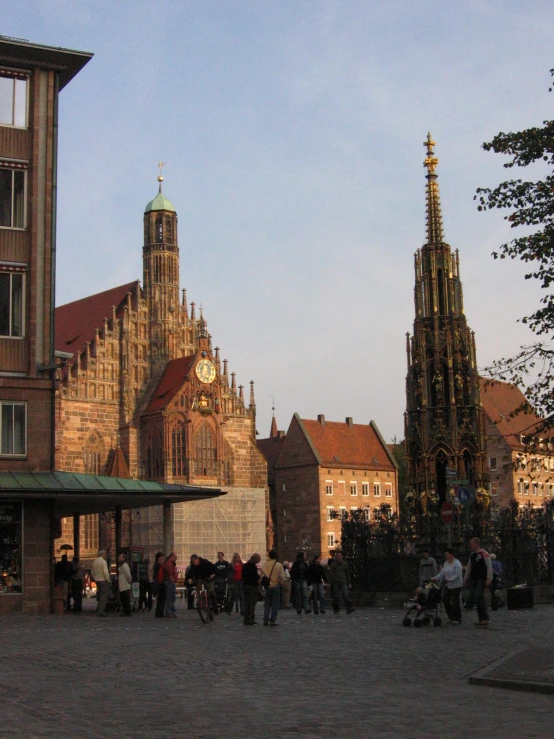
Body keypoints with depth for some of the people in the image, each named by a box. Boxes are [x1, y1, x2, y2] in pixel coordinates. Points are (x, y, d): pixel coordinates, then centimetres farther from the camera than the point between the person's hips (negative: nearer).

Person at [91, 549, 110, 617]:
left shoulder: (94, 561, 11)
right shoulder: (103, 561, -13)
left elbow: (92, 572, 17)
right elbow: (105, 572, -20)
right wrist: (108, 580, -9)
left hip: (97, 580, 8)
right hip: (103, 580, -8)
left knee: (99, 596, 18)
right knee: (104, 596, -6)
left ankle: (98, 610, 21)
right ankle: (101, 611, -11)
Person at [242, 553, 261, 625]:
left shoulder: (244, 565, 9)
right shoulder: (253, 566, -16)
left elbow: (242, 576, 12)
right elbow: (255, 577, -19)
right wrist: (259, 575, -1)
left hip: (245, 586, 7)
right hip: (253, 586, -7)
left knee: (246, 603, 12)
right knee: (252, 603, -2)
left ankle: (246, 620, 14)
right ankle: (251, 620, -3)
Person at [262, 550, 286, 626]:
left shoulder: (265, 565, -3)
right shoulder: (279, 565, -10)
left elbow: (262, 575, 0)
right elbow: (282, 577, -9)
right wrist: (281, 583, 7)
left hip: (267, 586, 3)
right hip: (276, 586, -3)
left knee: (267, 604, 12)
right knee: (275, 604, 4)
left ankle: (265, 620, 9)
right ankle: (272, 621, 0)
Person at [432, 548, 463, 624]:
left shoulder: (457, 563, -12)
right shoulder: (446, 563, 12)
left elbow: (457, 574, -20)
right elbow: (442, 573, 12)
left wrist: (450, 579, -29)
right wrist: (435, 578, 0)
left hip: (455, 586, -8)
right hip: (447, 586, 8)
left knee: (455, 602, -4)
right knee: (445, 600, 4)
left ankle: (457, 619, 5)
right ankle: (451, 617, 17)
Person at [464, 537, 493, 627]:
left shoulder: (484, 554, -7)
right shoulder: (472, 554, 16)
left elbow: (489, 567, -12)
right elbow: (469, 568, 23)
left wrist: (489, 579, -19)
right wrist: (466, 579, 19)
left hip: (482, 579, -8)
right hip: (473, 579, 8)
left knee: (479, 596, -19)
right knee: (472, 596, 2)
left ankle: (485, 618, -13)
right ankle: (481, 619, 8)